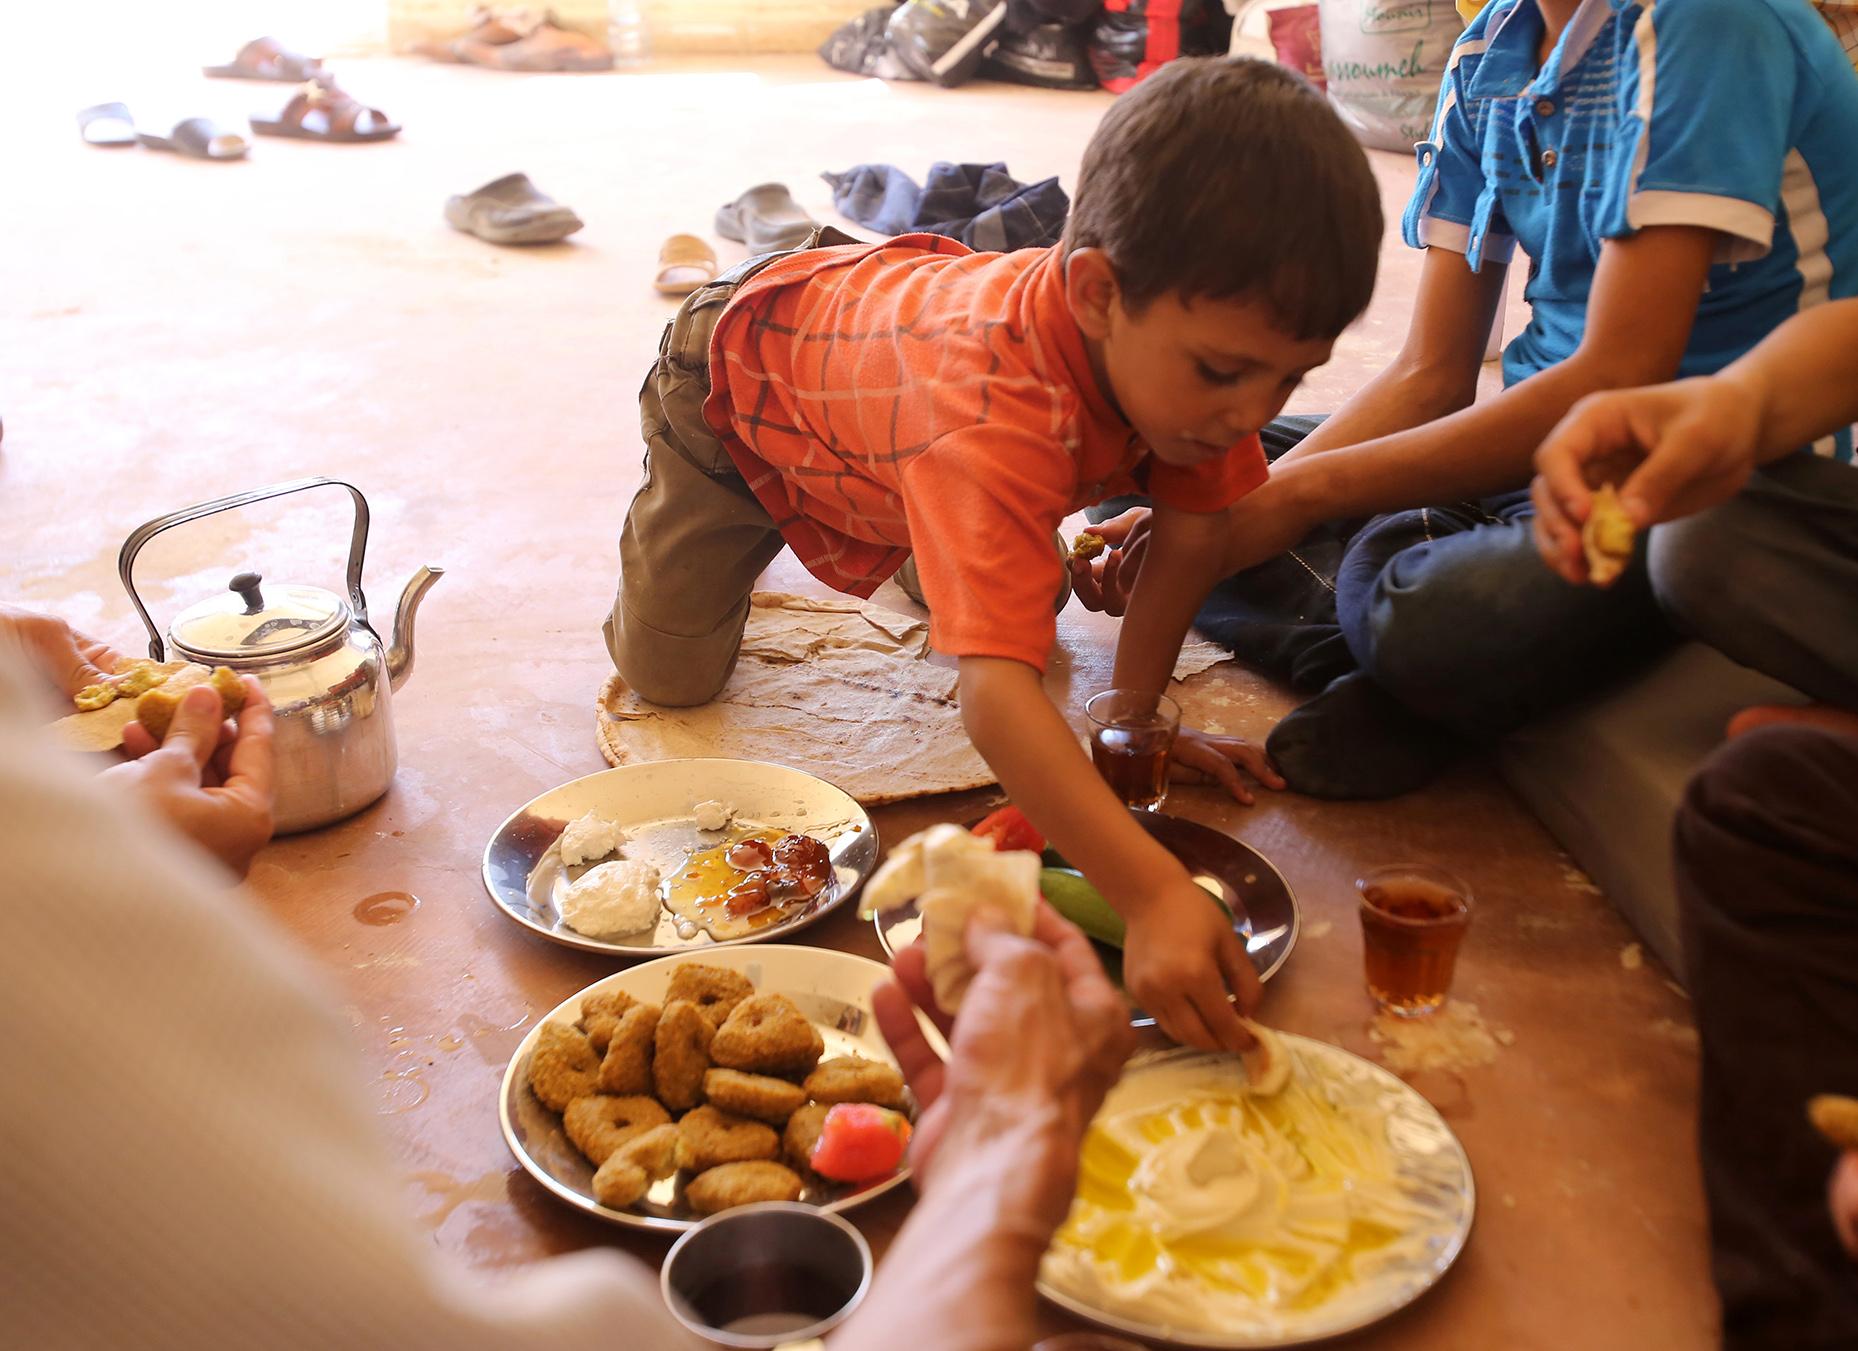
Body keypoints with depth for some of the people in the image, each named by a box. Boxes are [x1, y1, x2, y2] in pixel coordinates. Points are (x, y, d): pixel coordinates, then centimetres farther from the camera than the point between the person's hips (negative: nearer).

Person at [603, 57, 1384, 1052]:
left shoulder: (1197, 341, -30)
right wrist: (1152, 898, -68)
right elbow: (993, 695, -60)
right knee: (667, 672, -7)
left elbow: (1195, 530, -14)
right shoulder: (996, 411, -52)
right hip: (745, 367, -5)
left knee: (1016, 607, 7)